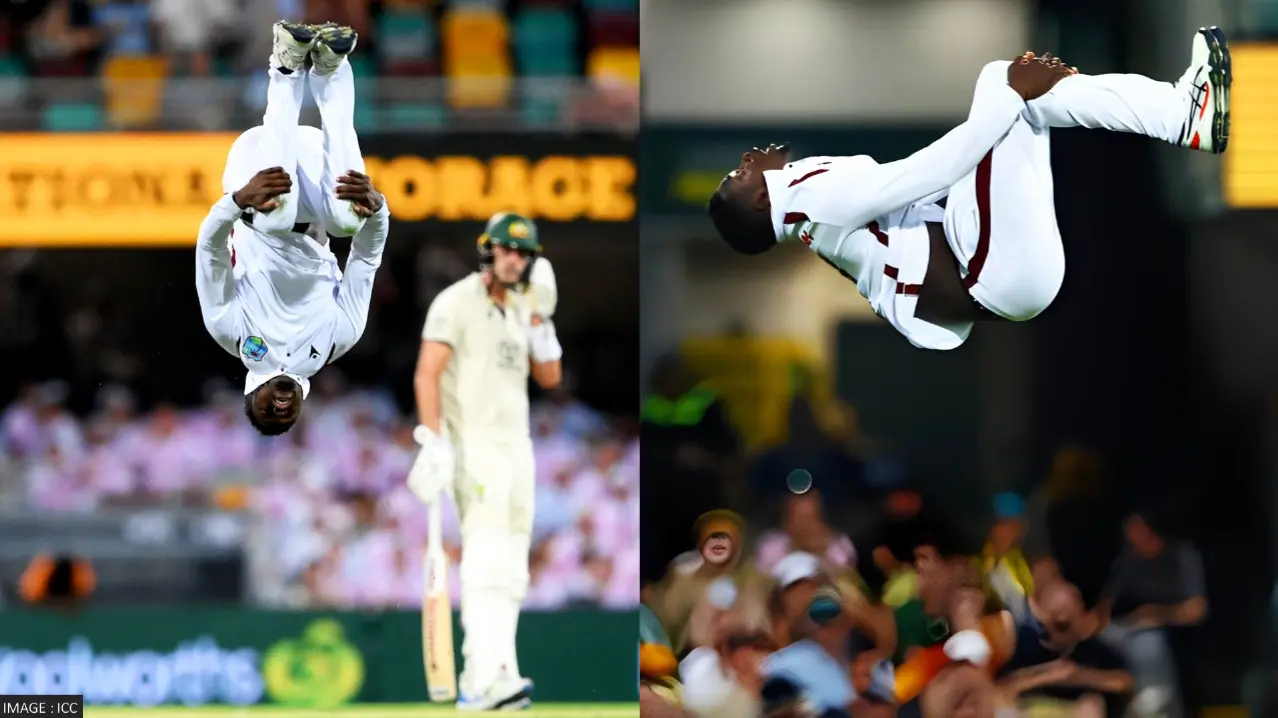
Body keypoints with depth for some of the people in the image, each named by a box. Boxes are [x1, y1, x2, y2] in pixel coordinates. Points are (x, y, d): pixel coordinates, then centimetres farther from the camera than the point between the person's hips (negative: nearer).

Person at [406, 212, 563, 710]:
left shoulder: (522, 309, 15)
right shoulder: (456, 303, -7)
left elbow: (549, 378, 12)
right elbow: (427, 374, -14)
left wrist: (540, 320, 0)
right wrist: (433, 442, -23)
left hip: (518, 445, 8)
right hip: (474, 445, -8)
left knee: (510, 572, 7)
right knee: (488, 561, -19)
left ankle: (477, 683, 11)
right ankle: (492, 677, -29)